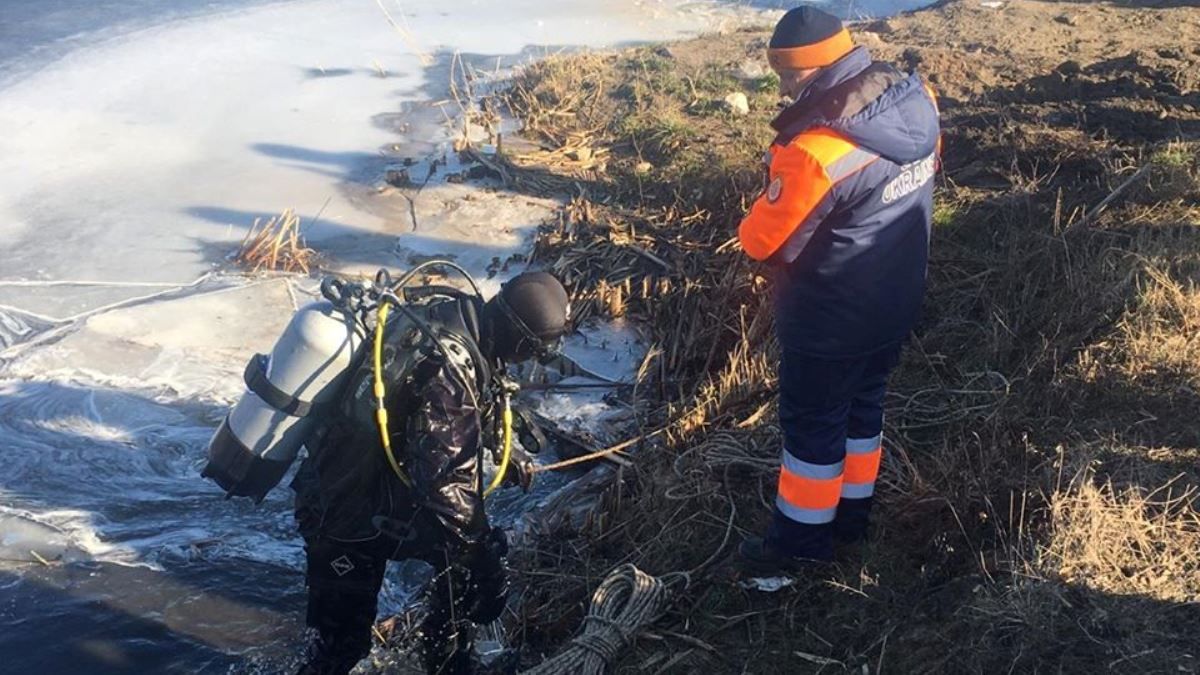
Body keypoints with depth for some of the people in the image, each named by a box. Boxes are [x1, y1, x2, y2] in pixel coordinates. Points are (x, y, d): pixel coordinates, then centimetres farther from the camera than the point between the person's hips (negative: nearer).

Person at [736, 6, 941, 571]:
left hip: (830, 320, -7)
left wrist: (752, 230, 1)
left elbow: (763, 239, -22)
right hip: (893, 303, 8)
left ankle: (803, 537, 27)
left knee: (812, 421, 10)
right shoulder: (916, 102, -6)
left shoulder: (815, 148, -32)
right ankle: (851, 511, 40)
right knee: (862, 404, 23)